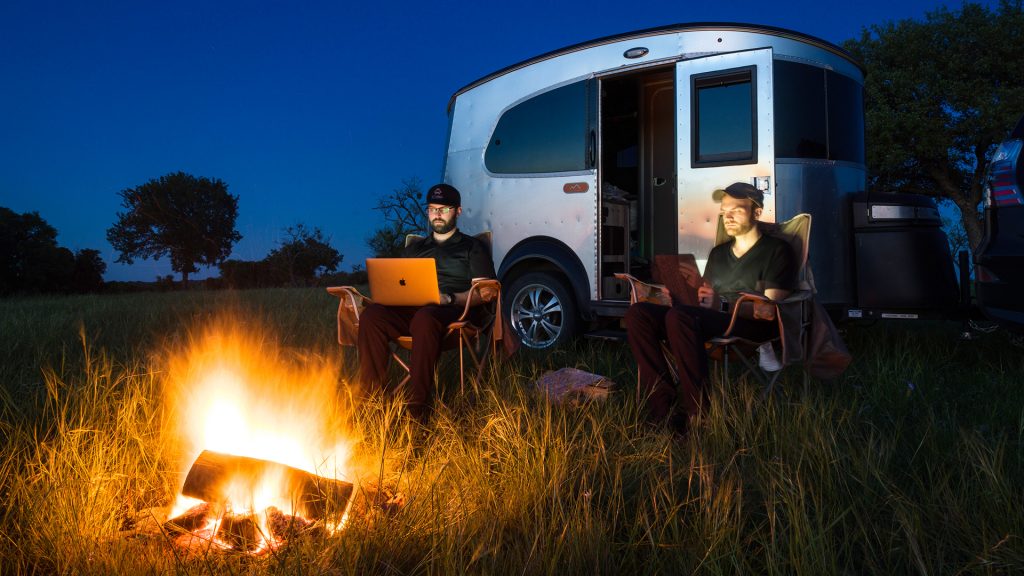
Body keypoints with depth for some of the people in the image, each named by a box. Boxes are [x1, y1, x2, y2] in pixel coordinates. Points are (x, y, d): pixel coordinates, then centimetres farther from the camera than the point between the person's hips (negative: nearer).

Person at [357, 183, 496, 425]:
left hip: (453, 312, -4)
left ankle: (417, 407, -43)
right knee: (371, 315, -29)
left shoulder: (472, 247, 18)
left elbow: (487, 292, 5)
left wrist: (450, 298, -12)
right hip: (409, 309, 4)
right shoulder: (414, 248, 32)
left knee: (424, 319, -42)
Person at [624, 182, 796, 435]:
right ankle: (663, 407, -25)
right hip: (711, 322, 7)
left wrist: (722, 305, -15)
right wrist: (704, 302, -2)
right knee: (638, 313, -17)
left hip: (752, 328, -7)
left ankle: (697, 415, -31)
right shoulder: (718, 253, 28)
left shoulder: (776, 250, 7)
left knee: (678, 316, -36)